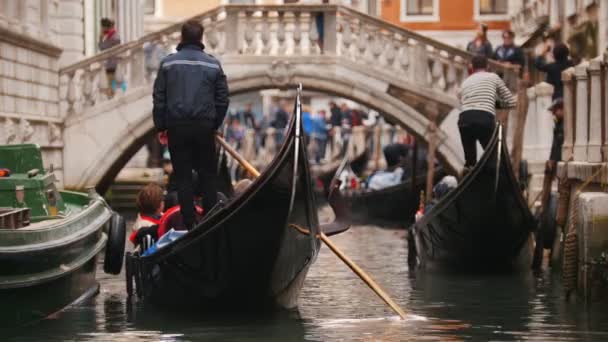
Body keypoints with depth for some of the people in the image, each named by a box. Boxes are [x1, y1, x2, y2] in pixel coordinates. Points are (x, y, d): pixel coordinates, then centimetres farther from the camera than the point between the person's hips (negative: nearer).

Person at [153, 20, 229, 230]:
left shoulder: (168, 63, 0)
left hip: (176, 126, 0)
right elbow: (222, 100, 3)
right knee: (208, 175, 9)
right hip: (204, 127, 0)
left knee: (183, 176, 5)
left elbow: (159, 98, 0)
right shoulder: (213, 65, 2)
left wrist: (160, 127, 7)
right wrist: (215, 124, 14)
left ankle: (189, 224, 3)